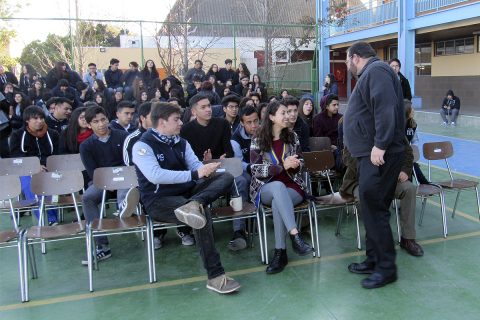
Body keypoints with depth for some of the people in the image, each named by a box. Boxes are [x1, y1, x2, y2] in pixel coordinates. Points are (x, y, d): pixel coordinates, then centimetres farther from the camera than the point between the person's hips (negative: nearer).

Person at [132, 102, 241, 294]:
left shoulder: (181, 143, 15)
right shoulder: (143, 146, -8)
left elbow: (196, 166, 5)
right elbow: (155, 176, -23)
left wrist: (207, 170, -21)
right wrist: (195, 174, -26)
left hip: (187, 192, 7)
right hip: (159, 200, -7)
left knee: (226, 177, -12)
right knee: (203, 214, -34)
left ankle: (192, 205, -39)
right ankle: (215, 276, -27)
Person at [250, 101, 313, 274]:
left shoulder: (292, 137, 9)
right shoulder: (258, 139, 1)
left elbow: (299, 164, 13)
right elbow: (256, 169, -7)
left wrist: (294, 164, -14)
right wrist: (283, 165, -20)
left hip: (292, 187, 2)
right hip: (266, 188, -1)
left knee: (278, 204, -34)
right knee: (278, 186, -38)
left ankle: (280, 252, -28)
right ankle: (295, 235, -46)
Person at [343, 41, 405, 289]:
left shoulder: (376, 71, -11)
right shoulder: (370, 74, 23)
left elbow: (385, 109, -25)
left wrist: (380, 145, -27)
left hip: (379, 154, -11)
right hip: (370, 153, 11)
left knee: (375, 209, -7)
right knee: (371, 208, 13)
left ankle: (386, 267, 2)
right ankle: (373, 259, 23)